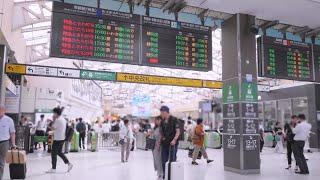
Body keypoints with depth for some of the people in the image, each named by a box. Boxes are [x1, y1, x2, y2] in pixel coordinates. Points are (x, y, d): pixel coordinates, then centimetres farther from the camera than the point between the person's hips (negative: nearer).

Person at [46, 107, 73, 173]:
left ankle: (53, 169, 7)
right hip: (62, 138, 10)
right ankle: (69, 163, 13)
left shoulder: (58, 120, -18)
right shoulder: (63, 119, 12)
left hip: (57, 139, -10)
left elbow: (53, 128, -14)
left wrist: (53, 120, -7)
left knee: (53, 153, 1)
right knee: (59, 152, 18)